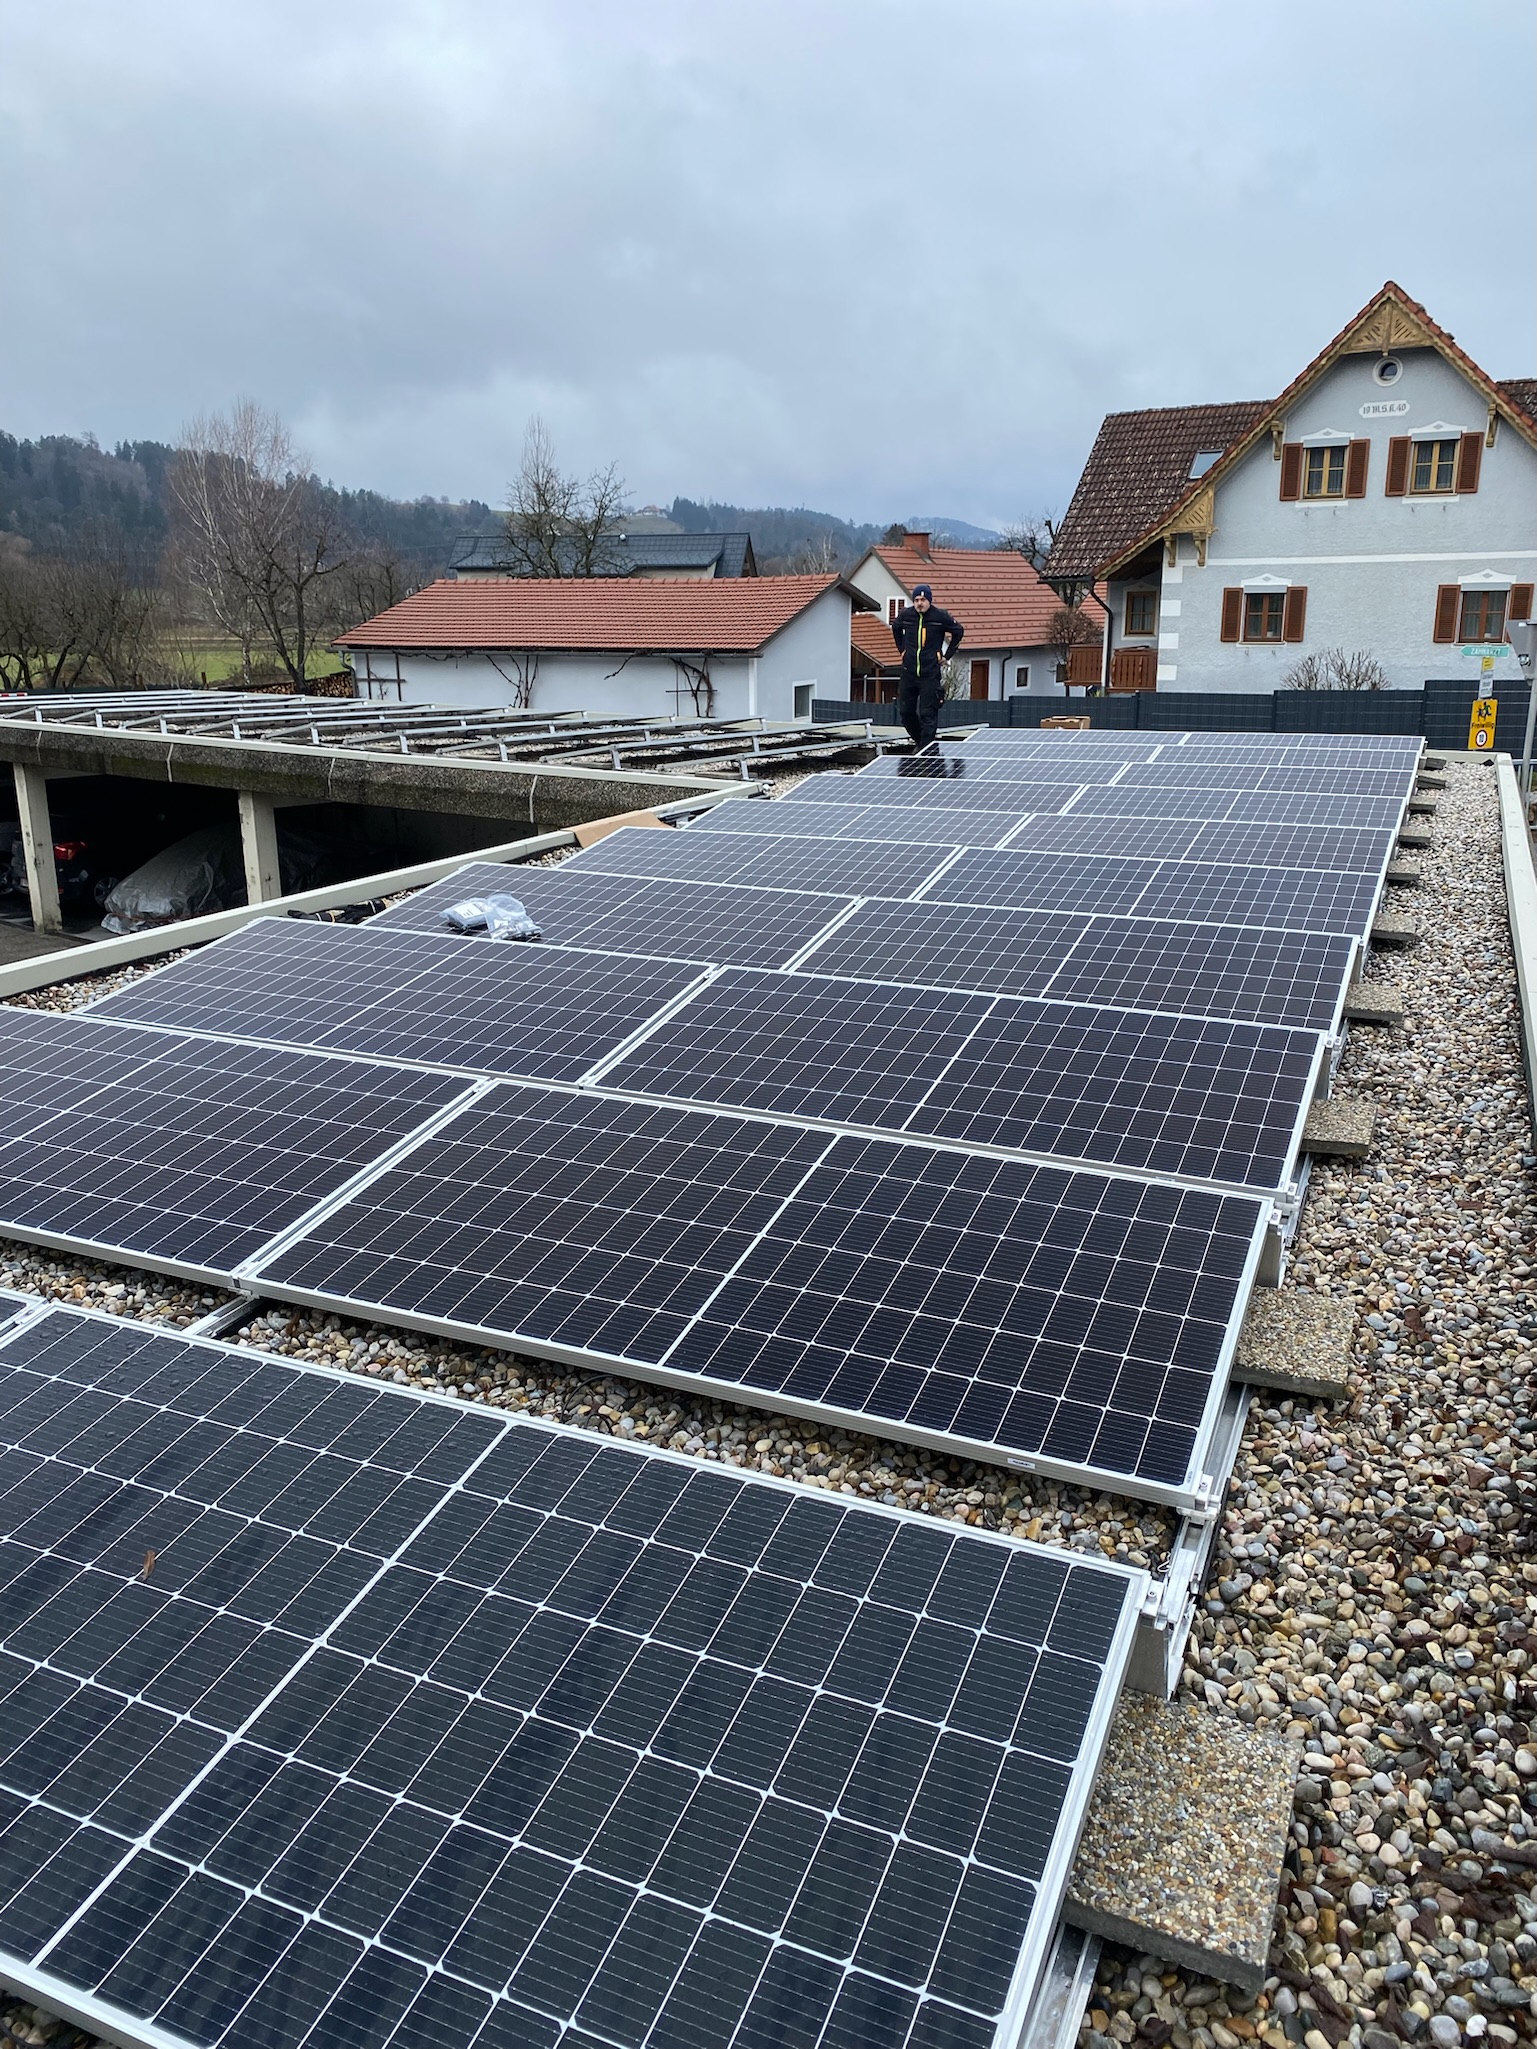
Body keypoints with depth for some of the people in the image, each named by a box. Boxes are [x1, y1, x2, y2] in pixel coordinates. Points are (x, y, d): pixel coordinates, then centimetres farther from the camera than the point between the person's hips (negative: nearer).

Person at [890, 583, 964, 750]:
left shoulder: (941, 616, -8)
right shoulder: (905, 614, 1)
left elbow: (958, 631, 7)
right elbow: (896, 628, 24)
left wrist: (947, 655, 5)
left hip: (931, 673, -4)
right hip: (909, 672, 4)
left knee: (928, 714, -7)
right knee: (905, 711, 10)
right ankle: (919, 740, 31)